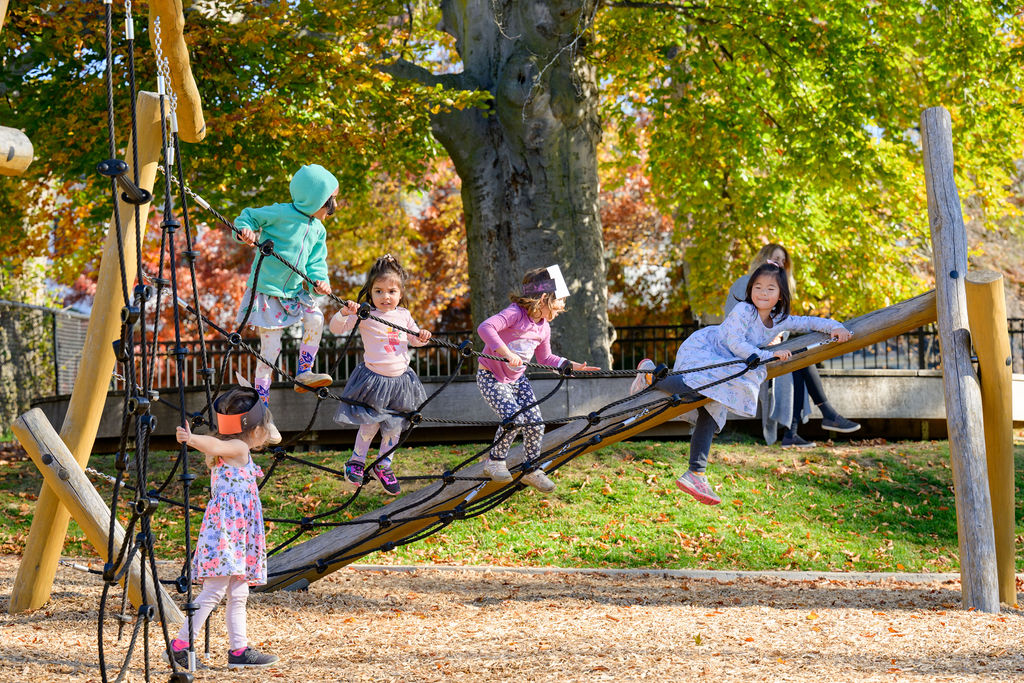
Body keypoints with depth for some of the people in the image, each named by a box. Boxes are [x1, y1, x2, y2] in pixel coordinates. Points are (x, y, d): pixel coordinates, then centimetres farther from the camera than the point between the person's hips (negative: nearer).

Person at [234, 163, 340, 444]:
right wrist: (246, 230, -28)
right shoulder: (281, 213, -15)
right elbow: (249, 216, -6)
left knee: (316, 318, -24)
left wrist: (319, 278, -8)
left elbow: (316, 260, 13)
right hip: (266, 291, -6)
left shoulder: (318, 229, 7)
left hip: (294, 290, 6)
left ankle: (303, 373, -7)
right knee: (270, 350, -6)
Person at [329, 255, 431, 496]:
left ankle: (384, 466, 28)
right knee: (370, 423, -5)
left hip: (400, 380, 5)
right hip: (373, 378, -5)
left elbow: (414, 339, 21)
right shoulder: (365, 315, -8)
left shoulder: (403, 316, 6)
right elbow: (336, 328, -12)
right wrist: (344, 313, -31)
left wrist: (422, 337, -2)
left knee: (394, 426, 11)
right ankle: (356, 462, 18)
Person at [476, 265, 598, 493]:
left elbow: (545, 358, 15)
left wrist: (571, 365, 2)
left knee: (535, 423, -1)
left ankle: (532, 470, 18)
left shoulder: (544, 328, 0)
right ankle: (495, 461, -2)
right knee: (514, 419, -24)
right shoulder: (515, 314, -26)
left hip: (517, 379, 8)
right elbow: (485, 328, -41)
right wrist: (507, 353, -50)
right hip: (491, 377, -7)